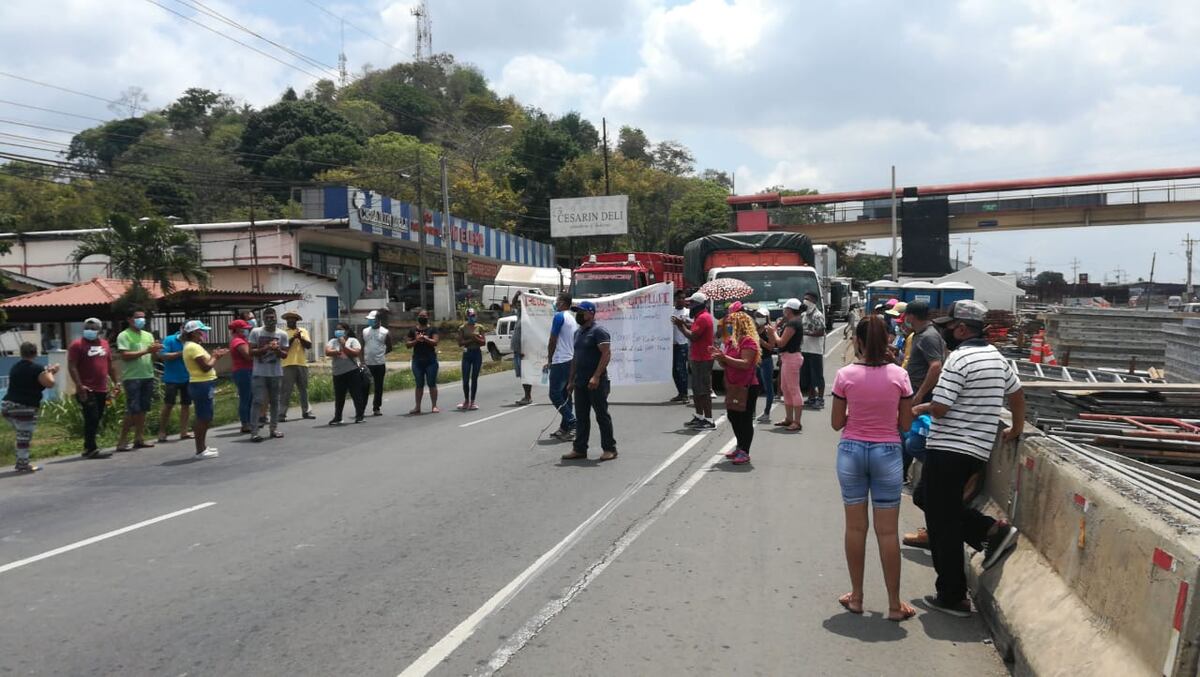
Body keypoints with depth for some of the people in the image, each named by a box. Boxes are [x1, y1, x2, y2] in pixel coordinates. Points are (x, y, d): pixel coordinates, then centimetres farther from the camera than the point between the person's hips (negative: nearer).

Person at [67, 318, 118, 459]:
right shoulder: (77, 345, -4)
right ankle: (91, 449, -8)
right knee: (91, 419, -11)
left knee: (96, 420, 11)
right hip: (87, 391, -6)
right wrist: (79, 385, -19)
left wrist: (115, 382, 19)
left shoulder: (104, 344, 14)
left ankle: (88, 447, 21)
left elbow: (109, 365, 23)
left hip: (102, 390, 7)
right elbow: (72, 367, -11)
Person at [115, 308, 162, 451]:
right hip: (132, 378, -6)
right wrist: (146, 351, -19)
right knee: (133, 411, -7)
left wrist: (155, 351, -8)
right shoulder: (124, 336, -5)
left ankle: (139, 439, 16)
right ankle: (122, 441, 1)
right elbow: (125, 355, -17)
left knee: (143, 410, 9)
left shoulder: (148, 335, 14)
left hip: (148, 376, 6)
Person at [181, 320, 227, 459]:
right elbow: (205, 367, -20)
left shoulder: (193, 346, 16)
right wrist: (215, 357, -5)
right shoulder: (193, 347, -16)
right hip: (202, 385, -11)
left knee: (204, 417, 16)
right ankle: (200, 451, 0)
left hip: (203, 385, 11)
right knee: (203, 418, -5)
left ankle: (202, 447, 25)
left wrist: (215, 356, 7)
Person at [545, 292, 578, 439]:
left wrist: (550, 360, 1)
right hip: (572, 361, 9)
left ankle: (572, 423, -12)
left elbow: (552, 341, -10)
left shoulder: (559, 316, -10)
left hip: (560, 361, -9)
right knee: (565, 395, 10)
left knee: (555, 394, -6)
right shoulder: (574, 319, 16)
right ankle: (565, 428, 12)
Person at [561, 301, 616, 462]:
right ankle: (579, 449, 16)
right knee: (581, 417, 10)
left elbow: (607, 354, -19)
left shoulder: (598, 331, -10)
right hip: (580, 383, 9)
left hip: (596, 383, -9)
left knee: (602, 415, -1)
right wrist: (571, 380, 19)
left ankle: (610, 449, 7)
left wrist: (596, 377, -26)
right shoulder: (578, 333, 18)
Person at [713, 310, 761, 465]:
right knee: (733, 417, 16)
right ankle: (740, 447, 30)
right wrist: (720, 357, -3)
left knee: (745, 419, -4)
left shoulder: (748, 341, -15)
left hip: (747, 387, -9)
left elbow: (745, 364, -25)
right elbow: (726, 365, 18)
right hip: (732, 386, 9)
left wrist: (725, 357, -27)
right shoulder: (730, 341, 13)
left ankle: (745, 452, 1)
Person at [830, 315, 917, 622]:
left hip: (852, 451, 0)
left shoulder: (845, 375, -8)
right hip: (887, 452, 0)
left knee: (856, 527, 11)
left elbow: (836, 423, -2)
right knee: (887, 531, 7)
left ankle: (856, 597, 21)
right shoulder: (898, 375, -7)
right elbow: (905, 424, -1)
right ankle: (894, 604, 15)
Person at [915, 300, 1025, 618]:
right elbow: (1017, 394, 23)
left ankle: (951, 597, 8)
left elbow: (939, 409, -19)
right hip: (979, 451, 9)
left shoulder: (959, 359, -16)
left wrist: (920, 408, 2)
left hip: (948, 450, -9)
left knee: (943, 524, 1)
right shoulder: (996, 357, 11)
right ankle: (992, 530, 10)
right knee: (941, 504, 25)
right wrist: (1017, 429, 36)